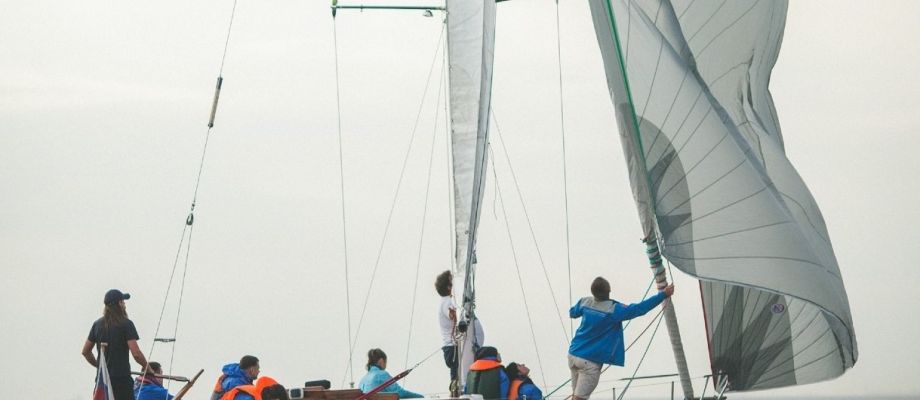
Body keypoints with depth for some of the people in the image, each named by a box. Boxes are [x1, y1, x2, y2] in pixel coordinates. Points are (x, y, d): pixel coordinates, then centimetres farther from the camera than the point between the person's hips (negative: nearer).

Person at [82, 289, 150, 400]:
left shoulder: (97, 324, 10)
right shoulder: (126, 324, -8)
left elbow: (86, 351, 16)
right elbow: (136, 353, -14)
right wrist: (146, 366, 3)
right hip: (121, 378, -6)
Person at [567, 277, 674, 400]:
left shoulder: (585, 302, 1)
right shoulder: (614, 309, -18)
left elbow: (572, 313, 21)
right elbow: (640, 308, -16)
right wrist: (663, 294, -11)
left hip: (573, 354, 6)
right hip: (590, 361, -6)